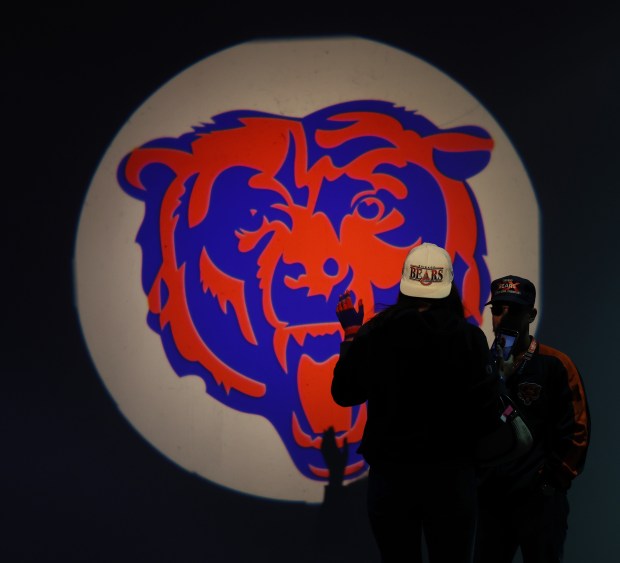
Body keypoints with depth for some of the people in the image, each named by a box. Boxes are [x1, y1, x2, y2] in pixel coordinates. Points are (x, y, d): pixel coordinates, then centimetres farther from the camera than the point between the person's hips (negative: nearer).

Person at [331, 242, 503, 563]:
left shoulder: (373, 333, -5)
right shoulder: (468, 337, -10)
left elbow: (343, 394, 9)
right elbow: (486, 413, -9)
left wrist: (351, 335, 20)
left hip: (390, 473, 1)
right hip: (450, 473, -1)